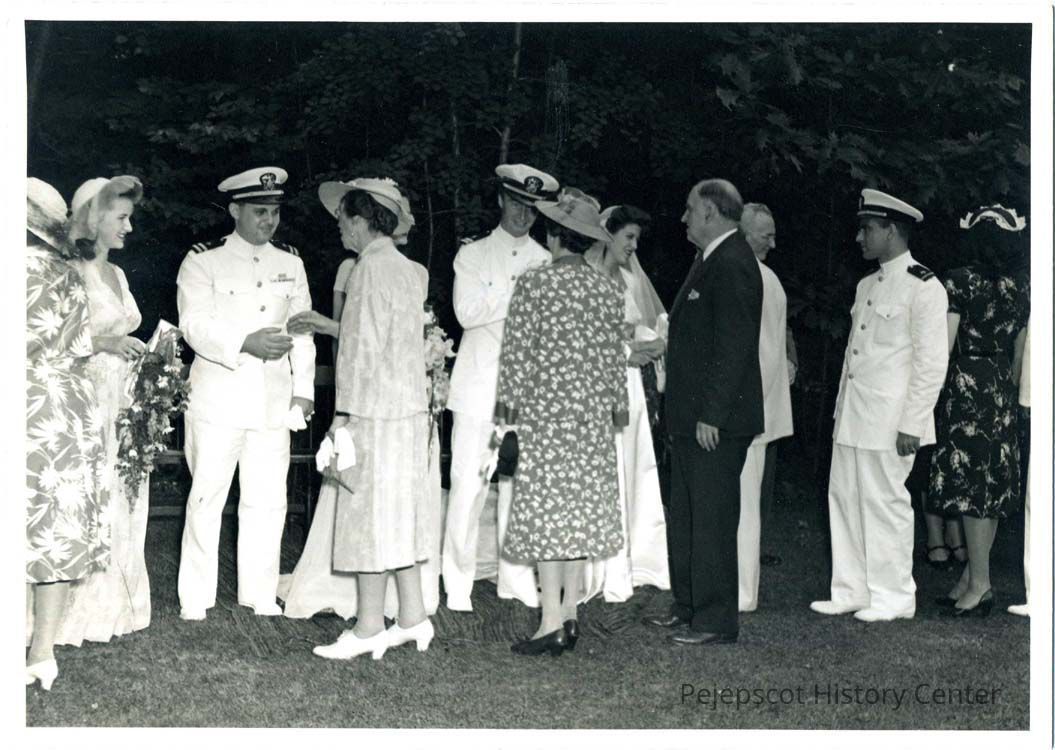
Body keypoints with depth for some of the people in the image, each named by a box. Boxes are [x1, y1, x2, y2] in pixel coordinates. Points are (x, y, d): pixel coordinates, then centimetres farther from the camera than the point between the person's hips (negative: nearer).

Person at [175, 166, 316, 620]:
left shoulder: (290, 263, 14)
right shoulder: (204, 261, 1)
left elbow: (302, 328, 14)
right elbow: (196, 326, -9)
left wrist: (303, 387, 5)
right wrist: (245, 343, -24)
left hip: (274, 400, 4)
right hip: (219, 397, -4)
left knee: (268, 498, 6)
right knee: (207, 496, -1)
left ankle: (260, 595, 16)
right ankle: (195, 599, 8)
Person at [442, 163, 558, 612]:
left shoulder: (545, 263, 13)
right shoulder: (473, 255, 5)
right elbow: (467, 312, -9)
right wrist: (517, 287, -12)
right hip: (480, 387, -3)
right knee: (469, 485, -4)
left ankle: (516, 579, 14)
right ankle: (457, 585, 4)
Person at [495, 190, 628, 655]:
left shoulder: (533, 284, -8)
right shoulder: (608, 290, 5)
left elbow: (517, 352, -7)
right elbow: (614, 356, 10)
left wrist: (508, 408, 0)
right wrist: (618, 406, 18)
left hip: (545, 408, -4)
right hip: (592, 411, 5)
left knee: (545, 503, -3)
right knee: (582, 505, 10)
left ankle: (552, 622, -6)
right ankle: (570, 612, 13)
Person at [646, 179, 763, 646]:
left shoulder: (732, 265, -17)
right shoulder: (710, 260, 15)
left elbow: (733, 346, -21)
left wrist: (711, 415, -21)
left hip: (716, 421, -11)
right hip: (691, 416, 11)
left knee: (712, 519, -3)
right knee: (684, 515, 17)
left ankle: (717, 622, 5)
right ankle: (689, 606, 28)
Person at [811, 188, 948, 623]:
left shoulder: (923, 288, -10)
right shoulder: (867, 286, 16)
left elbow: (932, 363, -14)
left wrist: (911, 424, -16)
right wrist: (841, 408, 15)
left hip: (889, 419, -8)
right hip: (853, 418, 8)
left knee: (884, 502, -2)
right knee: (844, 498, 9)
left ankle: (894, 597, 11)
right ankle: (852, 591, 19)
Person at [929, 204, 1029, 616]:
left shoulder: (960, 280, -10)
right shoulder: (1018, 290, 8)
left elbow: (943, 346, -13)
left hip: (966, 386, -6)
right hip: (1001, 391, 7)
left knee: (969, 485, -4)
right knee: (992, 485, 9)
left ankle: (979, 581, -2)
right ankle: (973, 577, 16)